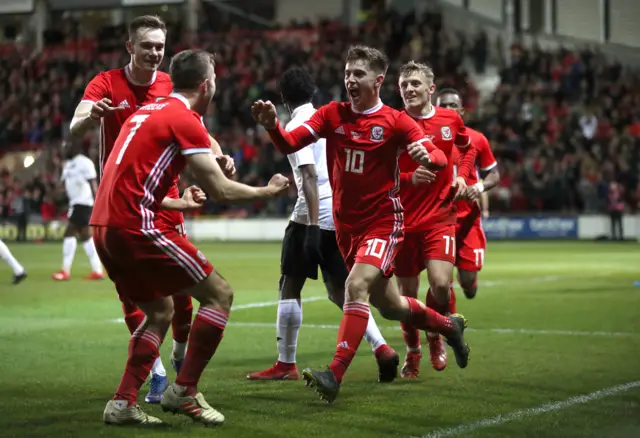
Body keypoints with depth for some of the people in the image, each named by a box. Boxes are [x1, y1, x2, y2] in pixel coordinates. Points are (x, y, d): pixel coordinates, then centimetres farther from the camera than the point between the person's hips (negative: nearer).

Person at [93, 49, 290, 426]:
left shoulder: (148, 112, 20)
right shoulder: (186, 121, -6)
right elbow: (222, 191, -7)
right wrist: (269, 191, 9)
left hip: (104, 226, 9)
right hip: (137, 226, -9)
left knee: (161, 311, 21)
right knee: (219, 294, 1)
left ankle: (123, 403, 12)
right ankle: (184, 391, -1)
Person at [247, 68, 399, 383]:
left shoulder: (296, 126, -7)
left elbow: (310, 176, -18)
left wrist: (313, 226, -22)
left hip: (314, 215, -7)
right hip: (343, 212, 7)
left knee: (290, 287, 5)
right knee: (339, 291, 11)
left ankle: (286, 364, 8)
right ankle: (381, 348, -5)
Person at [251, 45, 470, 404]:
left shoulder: (396, 121, -9)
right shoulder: (332, 115, 1)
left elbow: (440, 158, -16)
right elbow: (290, 144, -9)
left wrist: (426, 156, -40)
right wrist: (272, 125, -30)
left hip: (383, 222, -5)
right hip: (346, 223, 5)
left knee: (357, 287, -26)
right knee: (389, 305, 17)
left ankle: (335, 376, -29)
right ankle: (449, 326, 43)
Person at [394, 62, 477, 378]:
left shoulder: (451, 119, 2)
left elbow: (467, 148, 24)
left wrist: (462, 176, 7)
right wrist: (409, 179, -25)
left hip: (440, 216, 1)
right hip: (403, 219, -1)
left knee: (441, 284, -17)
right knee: (407, 292, 5)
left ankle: (435, 334, 14)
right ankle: (412, 352, 29)